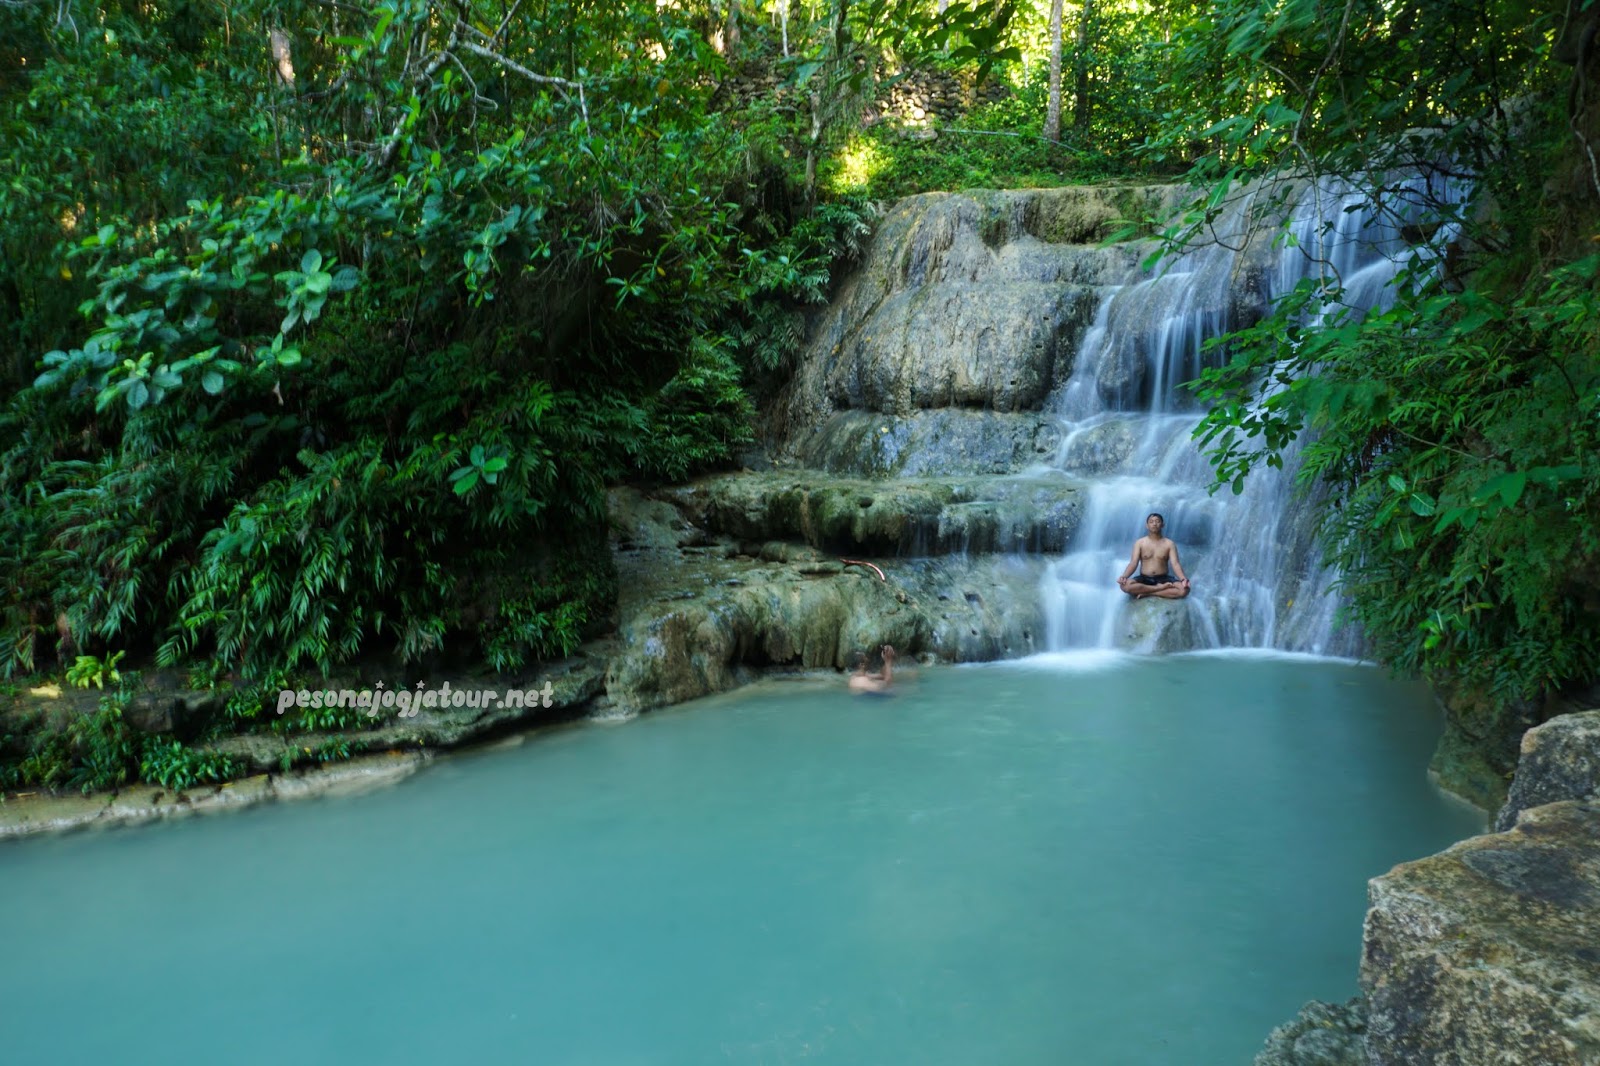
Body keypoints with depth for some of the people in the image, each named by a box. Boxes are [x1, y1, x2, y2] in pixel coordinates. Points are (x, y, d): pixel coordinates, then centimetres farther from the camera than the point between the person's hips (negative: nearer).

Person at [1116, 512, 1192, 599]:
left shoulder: (1169, 543, 3)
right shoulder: (1139, 543, 3)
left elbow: (1175, 564, -7)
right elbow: (1133, 563, -6)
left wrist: (1183, 579, -29)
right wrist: (1124, 576, -27)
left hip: (1163, 578, 1)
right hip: (1144, 578, -1)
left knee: (1184, 589, -30)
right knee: (1125, 585, -33)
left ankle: (1147, 593, -22)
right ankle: (1159, 588, -24)